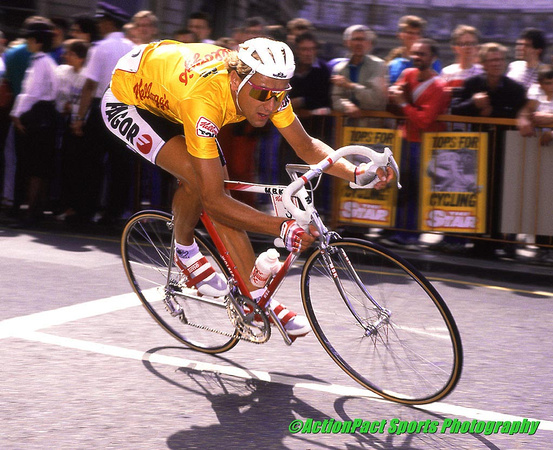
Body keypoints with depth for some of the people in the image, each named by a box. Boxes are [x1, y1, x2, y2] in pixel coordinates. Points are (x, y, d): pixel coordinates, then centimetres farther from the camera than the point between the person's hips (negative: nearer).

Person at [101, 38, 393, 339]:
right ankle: (185, 252, 1)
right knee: (197, 177, -28)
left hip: (167, 100, 7)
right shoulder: (204, 99, -42)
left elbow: (306, 146, -9)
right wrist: (282, 228, -49)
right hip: (125, 102, -7)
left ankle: (256, 300, 1)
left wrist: (356, 173, -27)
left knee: (219, 185, -4)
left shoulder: (266, 84, -23)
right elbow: (213, 200, -40)